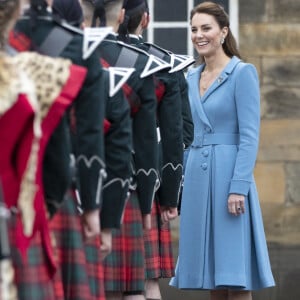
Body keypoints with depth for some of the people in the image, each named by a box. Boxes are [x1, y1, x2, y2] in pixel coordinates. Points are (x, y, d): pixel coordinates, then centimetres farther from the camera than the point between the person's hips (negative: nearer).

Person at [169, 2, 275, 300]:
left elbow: (249, 136, -11)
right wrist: (182, 184, 13)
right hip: (197, 176, 7)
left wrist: (239, 187, -19)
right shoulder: (192, 77, 15)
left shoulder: (242, 73, -6)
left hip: (228, 172, -7)